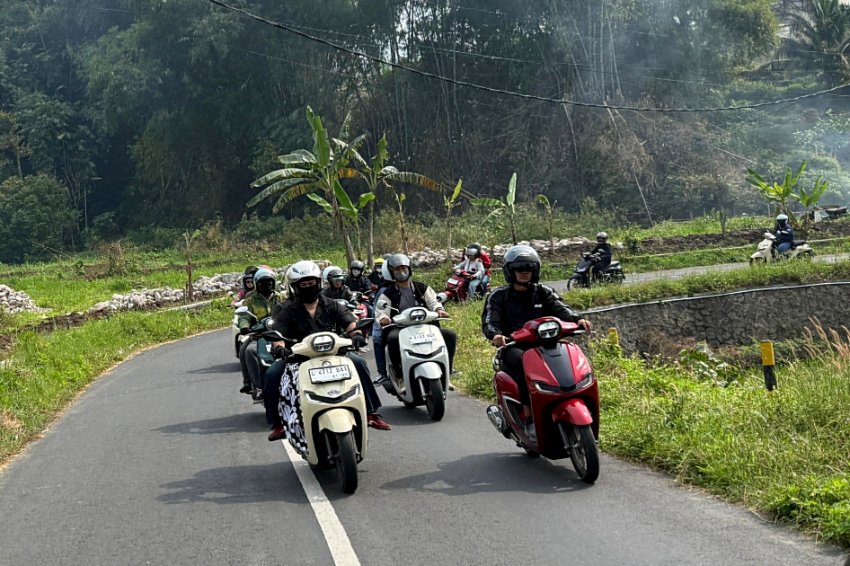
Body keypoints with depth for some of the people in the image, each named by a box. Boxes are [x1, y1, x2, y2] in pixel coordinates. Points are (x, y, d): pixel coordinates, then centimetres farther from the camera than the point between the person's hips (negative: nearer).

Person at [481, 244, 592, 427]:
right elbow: (489, 321, -7)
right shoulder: (499, 296, 7)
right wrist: (495, 335, -32)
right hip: (513, 347, -3)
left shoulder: (543, 293, 15)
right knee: (523, 361, -37)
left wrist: (578, 319, -24)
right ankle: (528, 412, -35)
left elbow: (560, 308, -2)